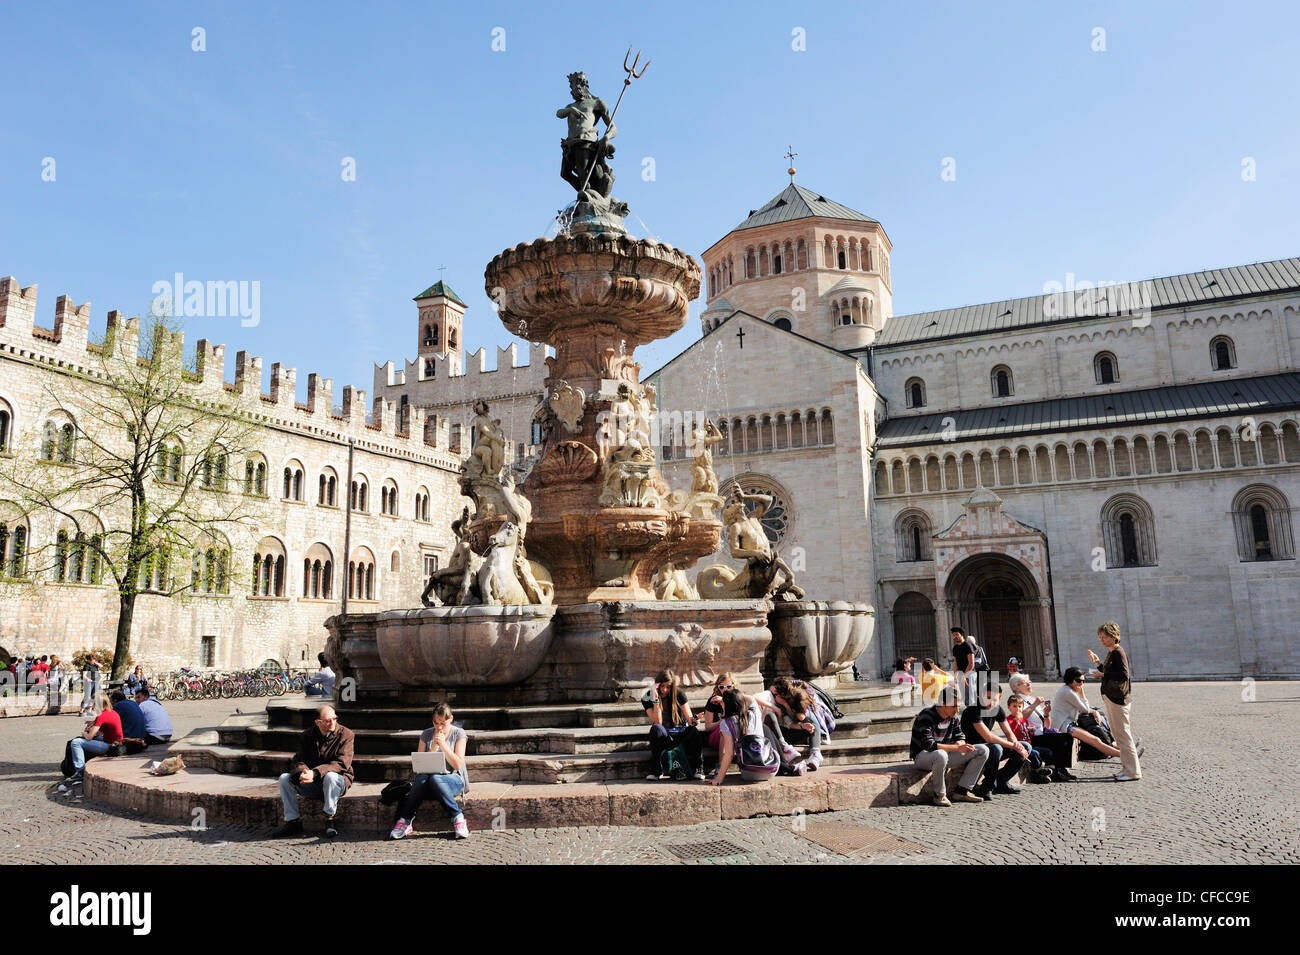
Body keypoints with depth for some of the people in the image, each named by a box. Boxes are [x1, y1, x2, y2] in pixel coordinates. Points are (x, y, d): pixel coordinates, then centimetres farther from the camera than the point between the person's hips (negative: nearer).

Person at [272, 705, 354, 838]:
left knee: (330, 776, -37)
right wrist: (302, 772, -28)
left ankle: (330, 820, -20)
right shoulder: (307, 735, 3)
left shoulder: (345, 734, -10)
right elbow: (298, 760, -2)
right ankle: (292, 821, -6)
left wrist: (315, 773, -32)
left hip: (338, 783, -4)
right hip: (312, 785, 4)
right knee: (284, 778, -12)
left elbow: (341, 764, -19)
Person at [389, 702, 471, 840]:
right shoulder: (426, 735, 7)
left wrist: (443, 744, -14)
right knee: (421, 778, -33)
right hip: (430, 781, 2)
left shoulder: (459, 733, 0)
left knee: (435, 779, -36)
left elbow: (458, 765, -7)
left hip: (453, 780, -2)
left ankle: (458, 819, -30)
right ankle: (405, 821, -31)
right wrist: (434, 747, -11)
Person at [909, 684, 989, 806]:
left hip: (944, 755, 8)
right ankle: (939, 795, -19)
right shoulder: (926, 717, -21)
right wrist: (956, 748, -34)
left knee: (983, 750, -5)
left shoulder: (954, 718, 4)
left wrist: (960, 743, -17)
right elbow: (929, 745, -30)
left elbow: (960, 737, 10)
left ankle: (961, 791, -5)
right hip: (922, 756, -7)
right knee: (940, 754, -44)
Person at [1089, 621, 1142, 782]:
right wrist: (1098, 663, 13)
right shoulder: (1111, 653, 14)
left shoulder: (1118, 653, -15)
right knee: (1118, 734, 16)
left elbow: (1123, 676, -23)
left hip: (1118, 698, -10)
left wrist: (1102, 675, -19)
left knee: (1123, 734, -5)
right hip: (1110, 697, 10)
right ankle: (1127, 768, 25)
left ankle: (1132, 772, 1)